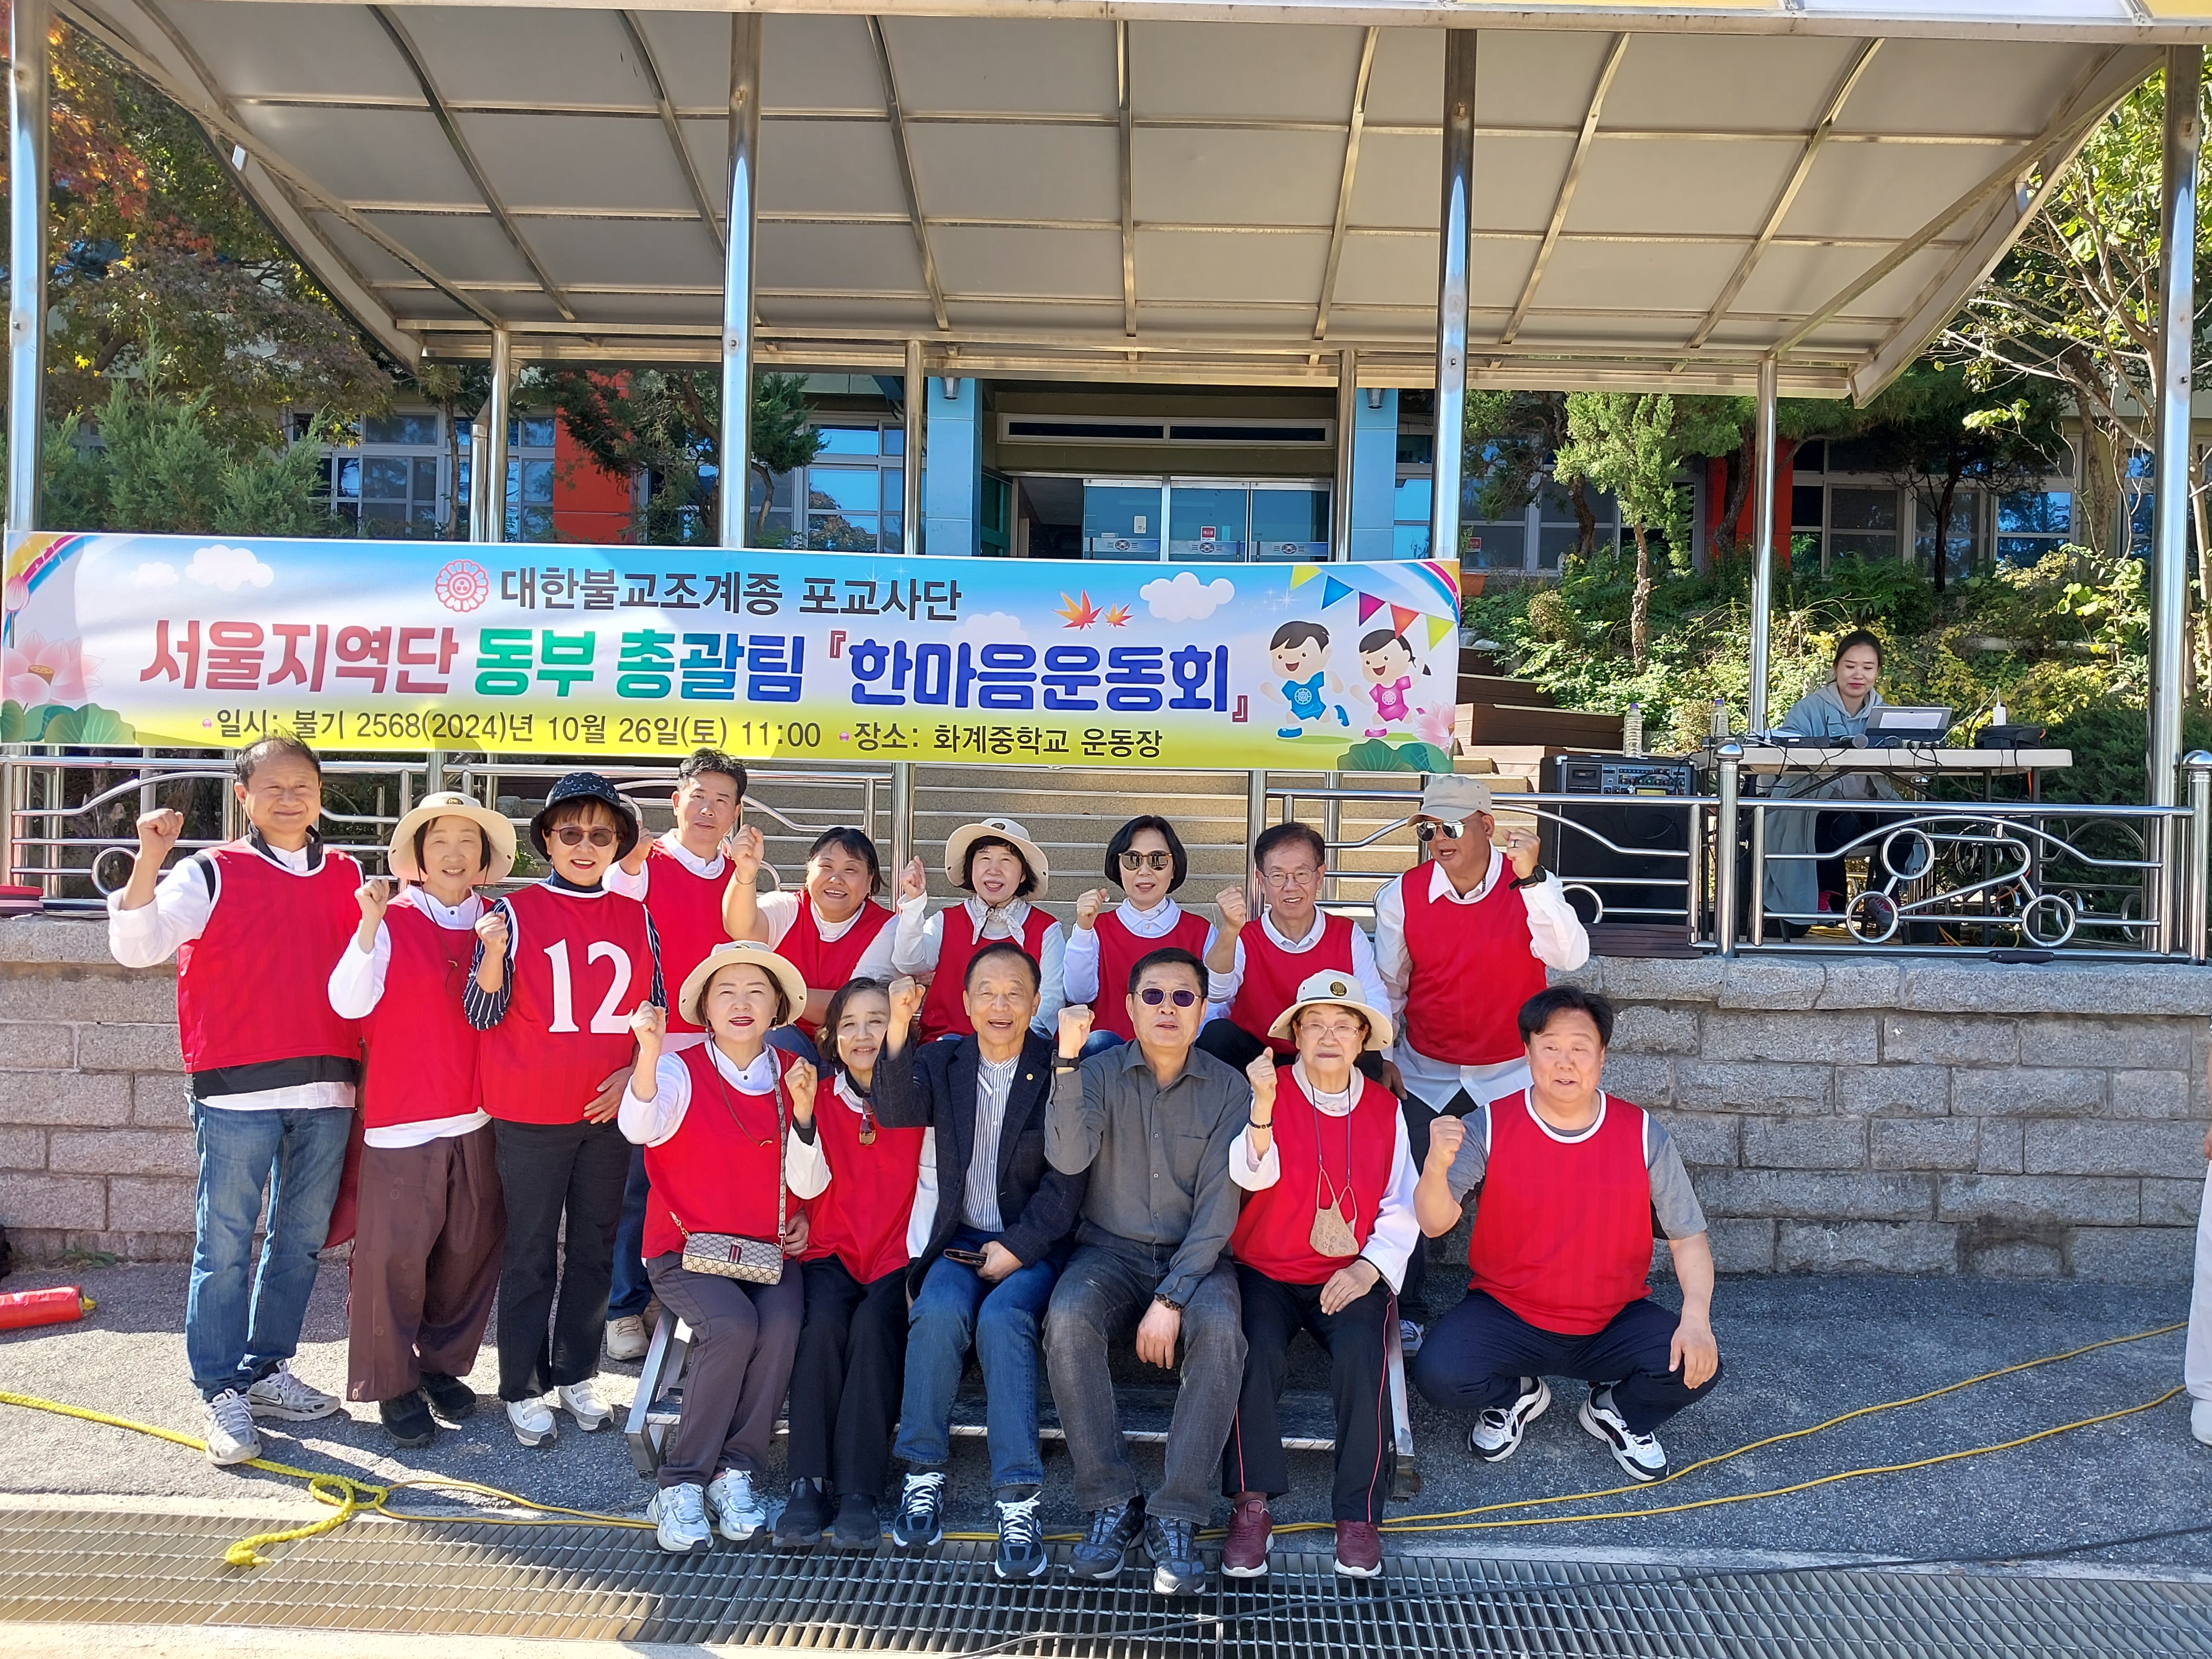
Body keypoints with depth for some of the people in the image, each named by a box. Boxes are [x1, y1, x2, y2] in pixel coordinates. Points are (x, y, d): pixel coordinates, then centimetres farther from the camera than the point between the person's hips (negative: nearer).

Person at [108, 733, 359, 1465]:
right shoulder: (211, 874, 0)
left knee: (300, 1240, 13)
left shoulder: (348, 879, 10)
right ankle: (223, 1392, 14)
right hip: (237, 1092, -4)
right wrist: (149, 858, -21)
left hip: (327, 1090, 4)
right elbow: (135, 946, -11)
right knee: (225, 1245, 2)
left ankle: (266, 1369, 28)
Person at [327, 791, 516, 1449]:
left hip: (476, 1118, 4)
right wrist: (370, 924, -24)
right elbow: (349, 1002, -15)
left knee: (471, 1248, 10)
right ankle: (391, 1382, 16)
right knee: (394, 1253, 0)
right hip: (402, 1117, -4)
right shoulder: (391, 922, -3)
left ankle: (444, 1363, 28)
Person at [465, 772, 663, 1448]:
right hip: (530, 1114, -3)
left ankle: (576, 1375, 24)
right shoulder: (516, 912, -4)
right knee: (530, 1253, 5)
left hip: (610, 1113, 3)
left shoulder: (638, 920, 5)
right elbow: (484, 1014, -6)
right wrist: (493, 953, -23)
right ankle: (522, 1389, 15)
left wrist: (635, 1073, -3)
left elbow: (656, 1012, 10)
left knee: (594, 1247, 11)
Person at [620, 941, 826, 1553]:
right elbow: (640, 1128, -28)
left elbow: (808, 1185, 1)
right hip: (686, 1248, -3)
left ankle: (735, 1471, -10)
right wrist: (649, 1055, -44)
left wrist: (801, 1110, -15)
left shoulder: (793, 1074, 5)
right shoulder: (682, 1070, -5)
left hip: (766, 1249, 3)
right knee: (732, 1324, -30)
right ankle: (680, 1484, -12)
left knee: (781, 1324, -28)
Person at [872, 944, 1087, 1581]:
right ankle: (923, 1476, -12)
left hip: (1032, 1246, -2)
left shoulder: (1060, 1071, -1)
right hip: (959, 1242, 2)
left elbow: (1066, 1179, -4)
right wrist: (899, 1029, -27)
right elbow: (898, 1115, -13)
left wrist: (1016, 1247, -13)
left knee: (1002, 1319, -30)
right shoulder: (942, 1061, 8)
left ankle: (1018, 1502, -26)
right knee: (938, 1313, -27)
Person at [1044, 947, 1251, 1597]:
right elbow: (1067, 1158, -17)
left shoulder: (1229, 1089, -1)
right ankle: (1112, 1502, -15)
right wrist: (1066, 1061, -26)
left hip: (1195, 1255, 0)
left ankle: (1176, 1519, -20)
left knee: (1219, 1327, -32)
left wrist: (1171, 1298, -17)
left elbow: (1218, 1205, -7)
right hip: (1112, 1250, 1)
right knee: (1068, 1319, -30)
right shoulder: (1100, 1073, 1)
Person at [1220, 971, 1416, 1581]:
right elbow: (1252, 1175, -16)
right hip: (1266, 1272, -1)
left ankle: (1359, 1514, -9)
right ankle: (1251, 1506, -13)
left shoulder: (1386, 1108, 9)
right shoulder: (1267, 1092, 1)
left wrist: (1369, 1267, -7)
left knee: (1362, 1358, -26)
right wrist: (1262, 1104, -34)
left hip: (1351, 1276, 1)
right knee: (1256, 1355, -28)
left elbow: (1401, 1209, 10)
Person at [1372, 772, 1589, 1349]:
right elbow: (1386, 988, 5)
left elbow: (1571, 956, -27)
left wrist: (1531, 878, -36)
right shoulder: (1402, 896, -6)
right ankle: (1403, 1312, 19)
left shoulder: (1531, 886, -10)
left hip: (1511, 1075, -1)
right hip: (1425, 1074, 1)